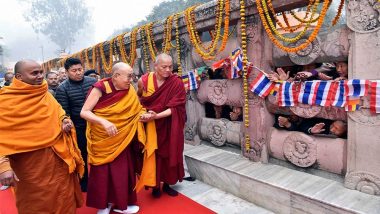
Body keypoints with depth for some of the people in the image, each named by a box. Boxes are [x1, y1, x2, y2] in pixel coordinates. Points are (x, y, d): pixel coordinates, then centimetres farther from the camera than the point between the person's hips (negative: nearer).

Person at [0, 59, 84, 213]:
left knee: (63, 198, 19)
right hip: (30, 163, -5)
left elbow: (58, 112, 17)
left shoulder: (45, 94, 3)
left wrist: (65, 121, -5)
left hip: (58, 158, 5)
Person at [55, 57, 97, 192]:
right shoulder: (62, 89, -9)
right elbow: (64, 112, -10)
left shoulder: (93, 82, -2)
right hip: (78, 128, -2)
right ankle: (84, 182, 34)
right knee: (82, 155, 14)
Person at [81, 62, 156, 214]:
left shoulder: (130, 91, -5)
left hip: (121, 139, 4)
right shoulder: (100, 88, -18)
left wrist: (143, 115, -18)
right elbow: (84, 112, -19)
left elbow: (134, 112, 4)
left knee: (122, 171, 10)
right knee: (102, 172, 9)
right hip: (101, 139, -4)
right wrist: (104, 122, -34)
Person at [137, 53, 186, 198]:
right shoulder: (144, 80, -8)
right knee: (152, 154, 8)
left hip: (169, 127, 0)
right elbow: (138, 99, 12)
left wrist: (157, 115, -31)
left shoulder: (177, 83, -13)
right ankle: (155, 185, 27)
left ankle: (166, 184, 29)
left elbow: (175, 108, -19)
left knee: (169, 153, 9)